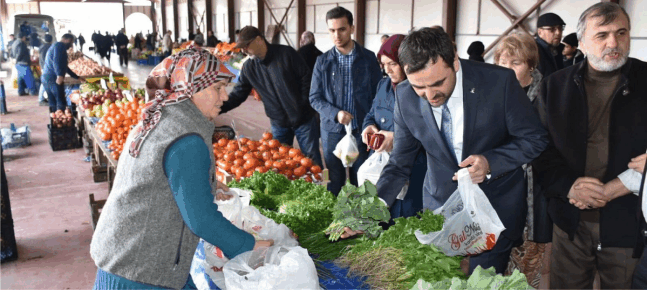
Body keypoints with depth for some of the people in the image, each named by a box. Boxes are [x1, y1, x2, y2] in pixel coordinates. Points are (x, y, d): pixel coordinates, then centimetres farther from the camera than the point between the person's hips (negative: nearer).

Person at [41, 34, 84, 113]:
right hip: (53, 78, -10)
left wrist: (77, 77, 38)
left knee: (53, 103, 11)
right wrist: (60, 75, -35)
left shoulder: (55, 46, 29)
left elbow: (64, 67, 36)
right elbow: (56, 61, -23)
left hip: (46, 78, 10)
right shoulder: (60, 46, -4)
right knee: (61, 103, -13)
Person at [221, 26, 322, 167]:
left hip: (304, 118, -4)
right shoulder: (249, 68, 1)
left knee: (313, 160, 3)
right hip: (279, 123, 4)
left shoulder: (286, 54, -11)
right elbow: (238, 94, 4)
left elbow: (307, 78, -8)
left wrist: (303, 105, -12)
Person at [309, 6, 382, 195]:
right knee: (334, 184, 8)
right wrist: (336, 113, -15)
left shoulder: (368, 58, 0)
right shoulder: (323, 61, 2)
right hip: (332, 131, 1)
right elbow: (314, 98, 3)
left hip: (362, 130, 0)